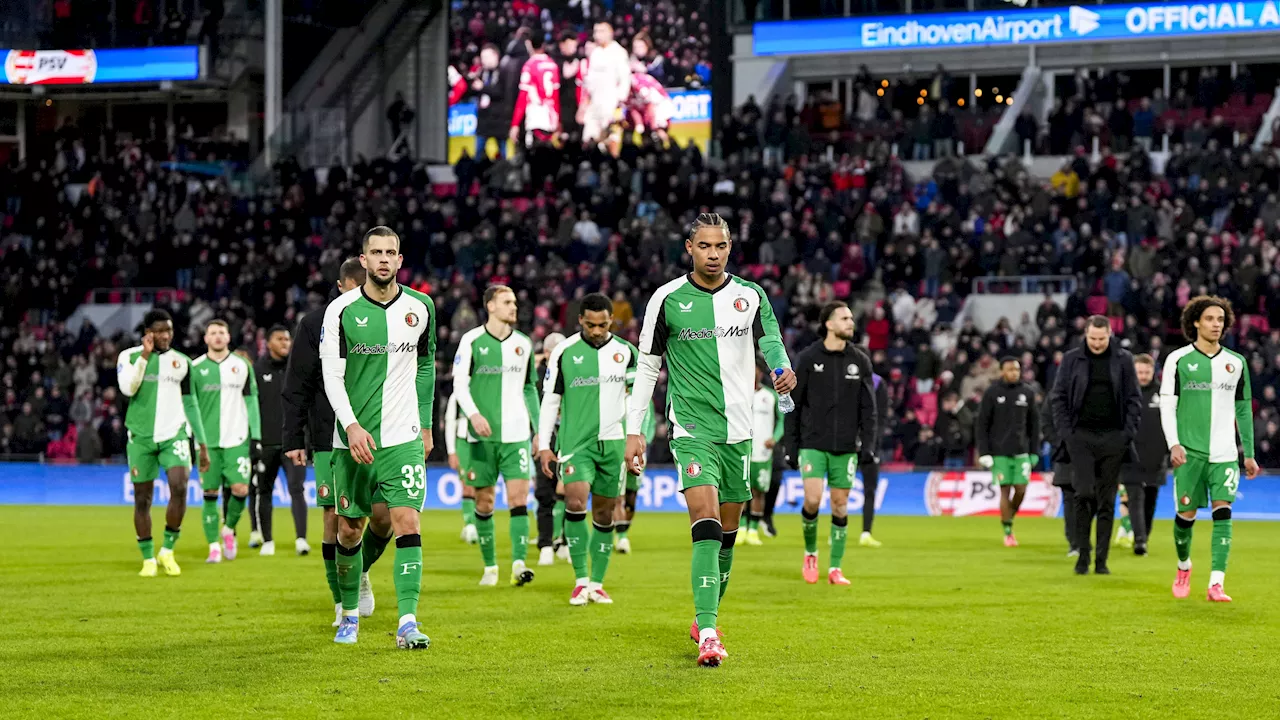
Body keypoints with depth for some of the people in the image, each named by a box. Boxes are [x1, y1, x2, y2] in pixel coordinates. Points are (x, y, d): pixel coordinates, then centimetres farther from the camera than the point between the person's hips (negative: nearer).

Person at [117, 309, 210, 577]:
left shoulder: (182, 362, 9)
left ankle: (167, 550, -3)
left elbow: (190, 404, 15)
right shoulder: (130, 356, 2)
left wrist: (202, 444, 14)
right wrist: (145, 356, -16)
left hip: (174, 434, 1)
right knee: (142, 498, 2)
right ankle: (148, 559, 14)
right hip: (141, 436, -1)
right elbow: (128, 388, -16)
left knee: (179, 486, -19)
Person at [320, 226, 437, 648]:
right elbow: (332, 376, -8)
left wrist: (425, 425, 18)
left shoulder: (420, 308, 4)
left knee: (408, 524, -12)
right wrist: (352, 426, -21)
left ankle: (408, 622, -13)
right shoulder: (341, 311, -4)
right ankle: (350, 614, 26)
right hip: (353, 439, -1)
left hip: (403, 438, 1)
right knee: (349, 530, 7)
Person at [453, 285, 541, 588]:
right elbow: (459, 383, -4)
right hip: (482, 435, -2)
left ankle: (519, 563, -18)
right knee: (484, 503, 4)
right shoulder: (471, 341, 0)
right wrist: (473, 414, -21)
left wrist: (538, 429, 15)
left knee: (519, 497, -11)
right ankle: (490, 566, 16)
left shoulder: (523, 343, 10)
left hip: (516, 434, 2)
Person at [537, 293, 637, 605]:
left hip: (612, 442, 2)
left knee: (604, 513, 6)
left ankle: (597, 583, 15)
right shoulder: (564, 352, -1)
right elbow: (550, 400, 3)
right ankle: (580, 580, -11)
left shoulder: (625, 352, 5)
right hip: (575, 442, -2)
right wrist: (544, 445, -1)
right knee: (575, 501, -19)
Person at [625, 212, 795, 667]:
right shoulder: (667, 299, 0)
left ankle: (705, 618, 29)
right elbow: (647, 366, 6)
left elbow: (771, 340, -1)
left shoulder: (750, 297, 6)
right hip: (692, 429, -3)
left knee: (726, 534, 11)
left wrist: (784, 369, -26)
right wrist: (634, 431, 2)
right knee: (706, 528, -18)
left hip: (738, 430, 4)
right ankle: (708, 635, -24)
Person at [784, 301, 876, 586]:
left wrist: (868, 445, -4)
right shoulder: (807, 358, -1)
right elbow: (794, 405, 2)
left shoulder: (860, 361, 5)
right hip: (813, 444, -2)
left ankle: (835, 568, 11)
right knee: (812, 499, -14)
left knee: (840, 506, 2)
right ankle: (810, 553, 11)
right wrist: (791, 446, -1)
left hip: (845, 447, 2)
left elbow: (868, 407, 6)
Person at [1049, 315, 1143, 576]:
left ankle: (1102, 559, 7)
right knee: (1084, 493, -11)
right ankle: (1083, 554, -1)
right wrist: (1066, 431, -4)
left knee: (1107, 500, 3)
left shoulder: (1123, 359, 6)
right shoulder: (1071, 359, 4)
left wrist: (1129, 431, -3)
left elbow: (1134, 398, 7)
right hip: (1081, 436, -1)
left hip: (1113, 437, 1)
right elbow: (1059, 396, 6)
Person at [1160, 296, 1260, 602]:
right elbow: (1167, 405, 0)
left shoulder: (1236, 363, 9)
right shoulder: (1178, 360, 1)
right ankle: (1183, 567, 30)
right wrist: (1174, 444, -12)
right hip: (1189, 451, -1)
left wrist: (1249, 453, 14)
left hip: (1224, 453, 1)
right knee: (1186, 514, 2)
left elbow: (1244, 410, 15)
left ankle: (1216, 584, -14)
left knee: (1222, 511, -11)